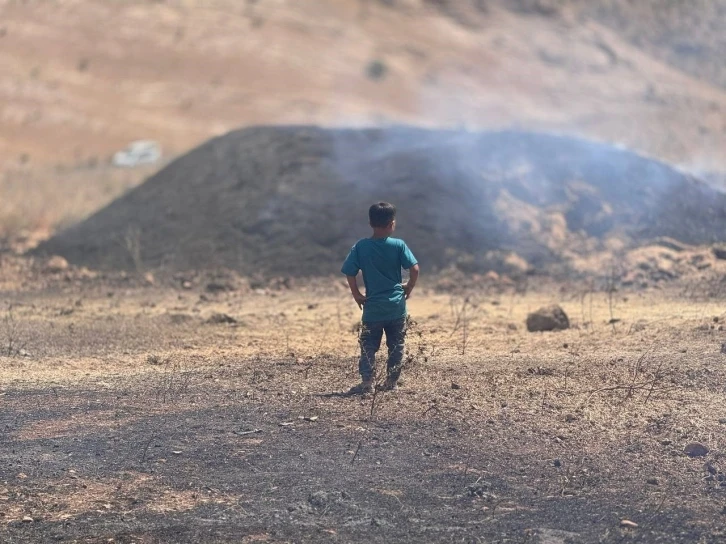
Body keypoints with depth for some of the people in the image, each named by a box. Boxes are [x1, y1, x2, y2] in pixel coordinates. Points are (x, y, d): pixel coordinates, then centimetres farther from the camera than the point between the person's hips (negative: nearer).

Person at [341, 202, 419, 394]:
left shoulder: (360, 247, -5)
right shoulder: (399, 245, -7)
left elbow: (350, 273, -7)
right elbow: (414, 269, -12)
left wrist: (357, 295, 5)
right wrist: (409, 287, 5)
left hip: (373, 308, 0)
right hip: (396, 306, 0)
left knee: (368, 346, 5)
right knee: (396, 346, 12)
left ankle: (367, 381, -6)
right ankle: (391, 382, 14)